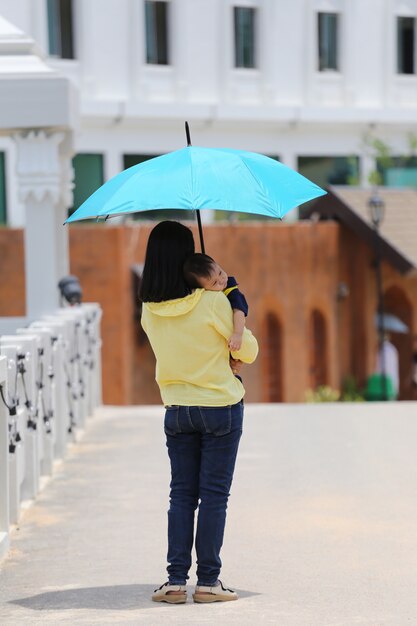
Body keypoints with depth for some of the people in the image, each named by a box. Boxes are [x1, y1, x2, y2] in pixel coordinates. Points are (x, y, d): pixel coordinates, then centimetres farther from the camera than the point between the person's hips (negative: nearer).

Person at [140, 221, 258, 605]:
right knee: (214, 494, 2)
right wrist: (236, 356, 15)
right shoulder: (214, 303, -17)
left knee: (181, 494, 10)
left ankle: (176, 580, 6)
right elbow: (248, 351, -6)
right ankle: (208, 581, 3)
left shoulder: (150, 311, -4)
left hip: (176, 411, 4)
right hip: (220, 407, -4)